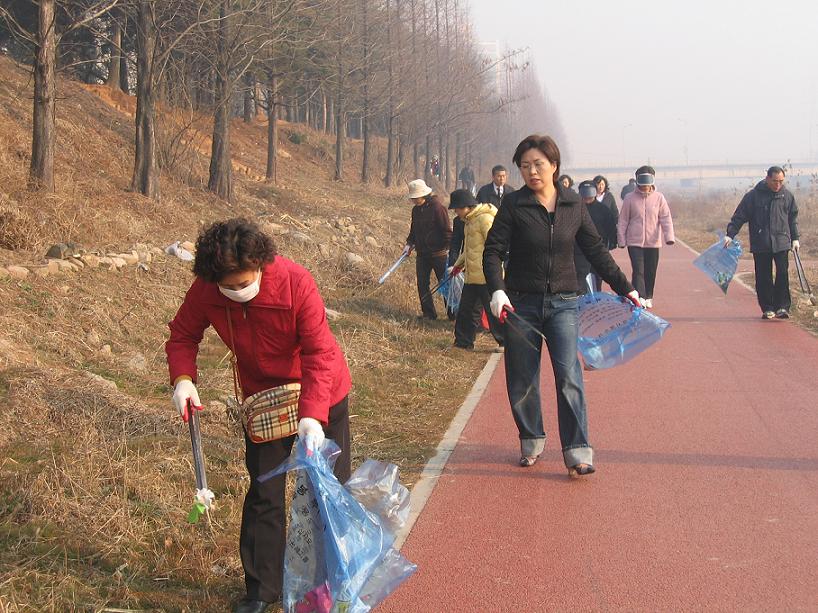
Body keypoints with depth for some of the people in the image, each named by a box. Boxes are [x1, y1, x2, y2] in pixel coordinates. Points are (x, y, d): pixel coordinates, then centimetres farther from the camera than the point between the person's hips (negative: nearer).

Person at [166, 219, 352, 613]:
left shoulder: (295, 283, -32)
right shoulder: (205, 292, -21)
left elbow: (320, 354, -31)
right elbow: (183, 335, -4)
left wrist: (312, 417, -41)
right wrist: (182, 378, -24)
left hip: (320, 397, -3)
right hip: (262, 398, 3)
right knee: (264, 493, 7)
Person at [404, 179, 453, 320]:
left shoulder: (437, 207, -14)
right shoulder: (416, 210, 8)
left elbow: (446, 230, -14)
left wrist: (448, 249, -17)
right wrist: (409, 243, 4)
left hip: (438, 253, -7)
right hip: (422, 254, 7)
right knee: (422, 284, 6)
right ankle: (428, 312, 14)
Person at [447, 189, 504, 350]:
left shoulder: (485, 219, -14)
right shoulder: (470, 220, 17)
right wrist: (458, 264, 27)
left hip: (486, 277, -10)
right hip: (471, 277, 10)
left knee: (493, 310, -4)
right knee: (466, 310, 13)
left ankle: (505, 341, 5)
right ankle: (463, 343, 20)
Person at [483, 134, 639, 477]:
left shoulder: (573, 205, 3)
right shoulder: (514, 205, -4)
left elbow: (596, 251, 11)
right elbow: (493, 251, -7)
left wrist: (625, 289, 11)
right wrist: (497, 290, -23)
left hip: (563, 303, 0)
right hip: (522, 304, 0)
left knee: (568, 375, -11)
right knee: (522, 379, 6)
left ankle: (577, 452, -10)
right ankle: (531, 442, 24)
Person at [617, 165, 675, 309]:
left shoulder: (658, 198, 0)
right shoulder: (630, 198, -1)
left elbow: (666, 218, -4)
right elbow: (623, 221, 4)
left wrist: (669, 236, -16)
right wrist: (621, 240, 1)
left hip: (653, 242, 2)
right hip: (634, 242, -1)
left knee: (650, 272, 10)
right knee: (638, 270, -13)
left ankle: (648, 297, 25)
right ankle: (639, 298, -19)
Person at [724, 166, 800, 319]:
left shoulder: (787, 195, 7)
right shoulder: (754, 195, -2)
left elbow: (793, 218, 17)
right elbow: (739, 216, 0)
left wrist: (795, 238, 14)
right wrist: (730, 235, -6)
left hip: (781, 243, 1)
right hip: (760, 244, -1)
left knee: (783, 273, -10)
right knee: (763, 277, 2)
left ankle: (782, 306, -4)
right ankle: (767, 308, 12)